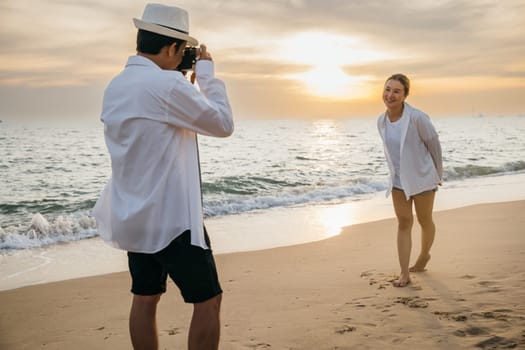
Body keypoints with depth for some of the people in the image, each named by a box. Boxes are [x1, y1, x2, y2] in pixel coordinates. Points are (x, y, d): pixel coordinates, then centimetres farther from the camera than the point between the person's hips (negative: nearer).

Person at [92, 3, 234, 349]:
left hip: (133, 217, 9)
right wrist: (207, 71, 1)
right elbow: (223, 124, -9)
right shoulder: (167, 84, -19)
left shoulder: (115, 87, 8)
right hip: (172, 218, -9)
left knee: (145, 299, 15)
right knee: (208, 300, 2)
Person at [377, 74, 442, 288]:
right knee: (403, 222, 0)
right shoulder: (381, 121, -3)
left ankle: (424, 256, 40)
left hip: (422, 178, -4)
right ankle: (404, 274, 1)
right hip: (398, 179, 4)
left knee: (425, 220, 14)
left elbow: (434, 144, -10)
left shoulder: (417, 118, -22)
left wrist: (438, 174, 0)